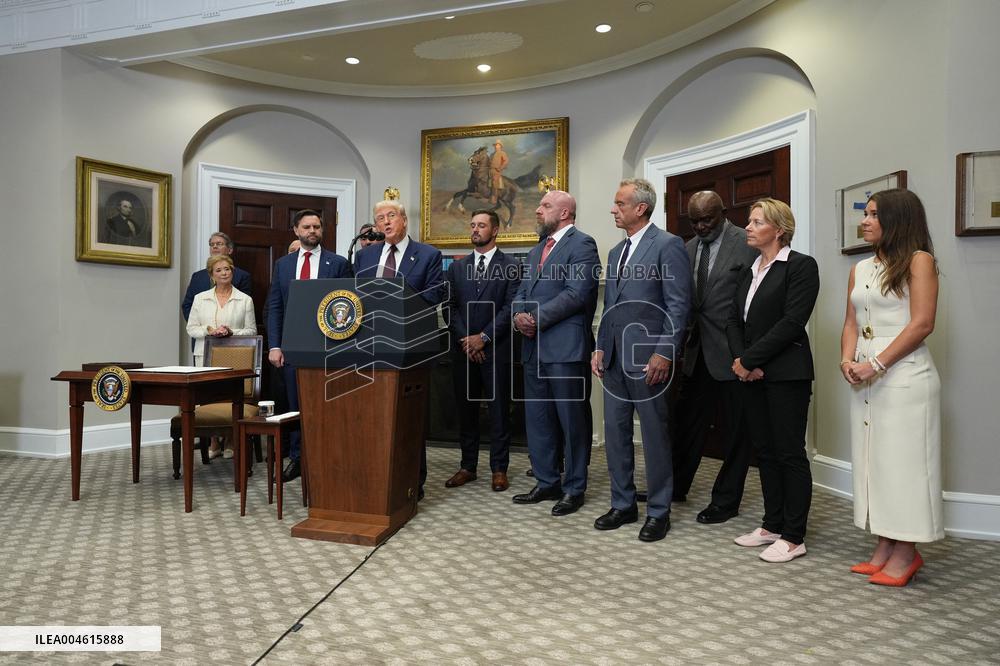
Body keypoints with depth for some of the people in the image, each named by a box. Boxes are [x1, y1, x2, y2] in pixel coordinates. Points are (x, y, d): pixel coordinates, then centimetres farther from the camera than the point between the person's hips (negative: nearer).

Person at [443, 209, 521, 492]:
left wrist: (483, 337, -13)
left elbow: (510, 307, -7)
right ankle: (467, 466, 20)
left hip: (495, 349, -3)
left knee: (499, 410, 3)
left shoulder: (510, 266, 1)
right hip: (463, 349, 4)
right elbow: (450, 307, 7)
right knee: (466, 409, 9)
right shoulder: (457, 267, 12)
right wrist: (464, 338, -6)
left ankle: (499, 469, 13)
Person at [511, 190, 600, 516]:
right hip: (534, 347, 8)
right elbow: (522, 291, 18)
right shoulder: (537, 250, 21)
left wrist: (536, 318, -15)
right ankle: (547, 482, 27)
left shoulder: (581, 244, -6)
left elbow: (577, 293, -17)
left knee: (573, 422, 3)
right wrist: (519, 315, -4)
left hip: (566, 348, -8)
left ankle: (574, 488, 16)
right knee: (537, 420, 14)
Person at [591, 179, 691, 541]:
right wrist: (601, 348, 11)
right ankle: (623, 504, 26)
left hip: (647, 359, -7)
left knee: (654, 436, 4)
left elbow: (678, 304, -12)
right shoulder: (616, 252, 17)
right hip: (614, 359, 8)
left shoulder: (667, 245, -6)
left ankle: (658, 512, 18)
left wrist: (664, 353, -17)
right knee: (615, 433, 12)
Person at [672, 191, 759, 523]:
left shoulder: (747, 244, -8)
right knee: (687, 421, 15)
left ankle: (726, 500, 22)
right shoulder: (688, 248, 11)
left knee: (735, 430, 8)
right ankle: (675, 487, 31)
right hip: (697, 352, 6)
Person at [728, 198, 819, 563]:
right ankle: (772, 525, 24)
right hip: (751, 373, 7)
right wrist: (740, 360, -5)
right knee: (764, 451, 12)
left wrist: (749, 359, -15)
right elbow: (734, 319, 11)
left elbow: (792, 322, -15)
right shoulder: (749, 271, 16)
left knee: (790, 453, 0)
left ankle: (794, 537, 10)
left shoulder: (801, 266, -6)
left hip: (785, 373, -7)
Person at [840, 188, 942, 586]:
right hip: (866, 377, 7)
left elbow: (922, 323, -12)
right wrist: (848, 360, -5)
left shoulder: (918, 260, -4)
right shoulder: (860, 269, 15)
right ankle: (884, 546, 20)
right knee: (872, 457, 9)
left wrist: (876, 364, -16)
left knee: (903, 458, -1)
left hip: (904, 373, -7)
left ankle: (906, 552, 12)